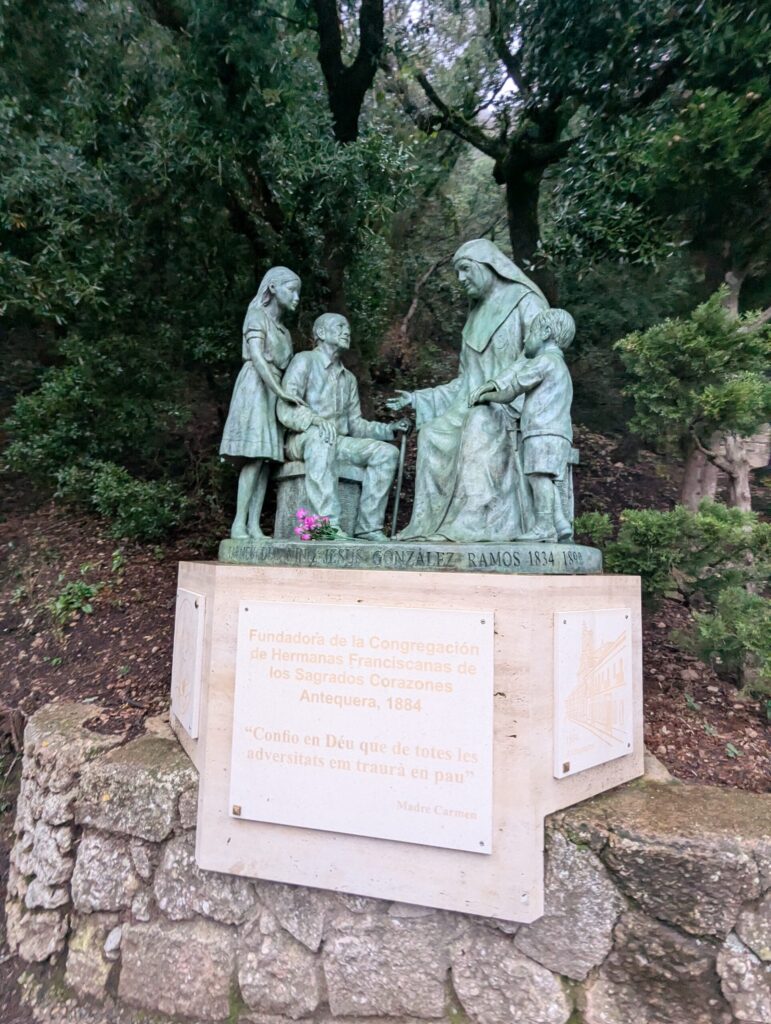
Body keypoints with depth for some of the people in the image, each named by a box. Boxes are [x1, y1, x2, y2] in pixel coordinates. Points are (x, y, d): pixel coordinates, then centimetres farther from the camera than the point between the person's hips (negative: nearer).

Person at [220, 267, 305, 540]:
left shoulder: (282, 329, 24)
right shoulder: (258, 315, 2)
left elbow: (284, 365, 15)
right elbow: (256, 356, -13)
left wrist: (286, 395, 1)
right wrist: (280, 391, -23)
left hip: (273, 391, 7)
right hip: (256, 388, -7)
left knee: (266, 458, -3)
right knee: (254, 457, -16)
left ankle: (254, 525, -6)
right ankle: (239, 523, -16)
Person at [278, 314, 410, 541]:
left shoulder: (349, 378, 23)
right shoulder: (304, 360, 3)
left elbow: (355, 424, 19)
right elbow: (286, 409, -11)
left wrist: (389, 429, 4)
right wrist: (316, 420, -30)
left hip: (338, 442, 6)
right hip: (303, 439, -6)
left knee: (386, 452, -14)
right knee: (321, 437, -39)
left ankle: (368, 526, -18)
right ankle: (327, 525, -46)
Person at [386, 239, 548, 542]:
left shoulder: (526, 302, 4)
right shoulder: (477, 314, 24)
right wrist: (417, 399, 15)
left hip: (513, 408, -6)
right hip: (475, 407, 6)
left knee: (481, 425, -31)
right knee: (433, 434, -15)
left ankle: (480, 526, -33)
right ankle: (432, 525, -20)